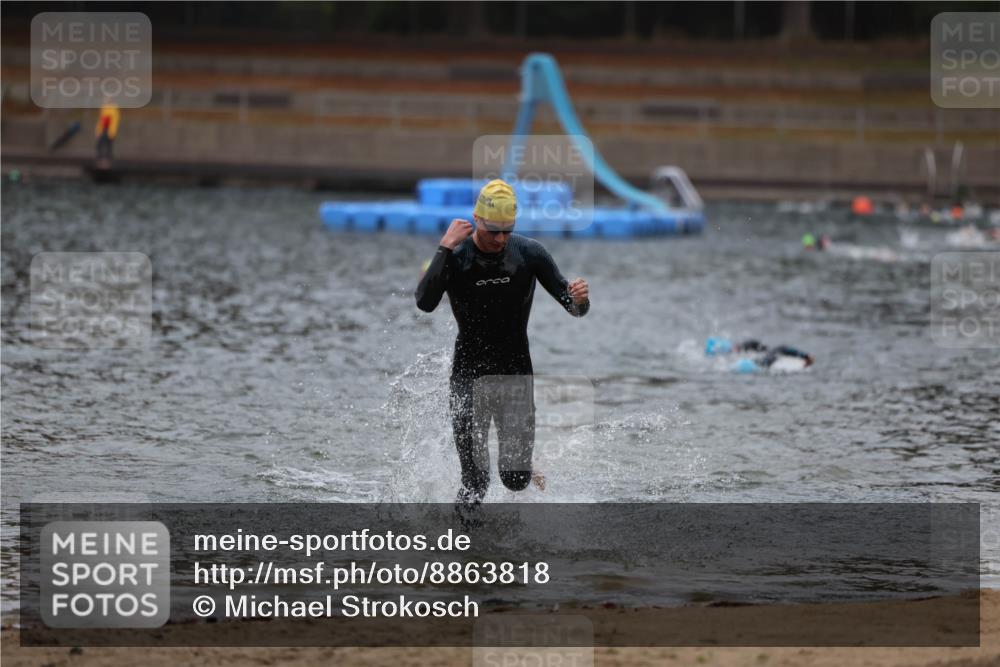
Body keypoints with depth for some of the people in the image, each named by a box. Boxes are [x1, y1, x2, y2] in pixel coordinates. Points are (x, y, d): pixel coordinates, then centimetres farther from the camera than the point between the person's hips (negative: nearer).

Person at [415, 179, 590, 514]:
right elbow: (425, 302, -27)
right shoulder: (454, 257, -10)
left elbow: (573, 308, -4)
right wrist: (445, 248, -30)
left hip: (516, 372, 1)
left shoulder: (529, 253, -7)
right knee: (474, 483, -8)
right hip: (468, 372, -1)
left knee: (516, 480, 0)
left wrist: (579, 299, -28)